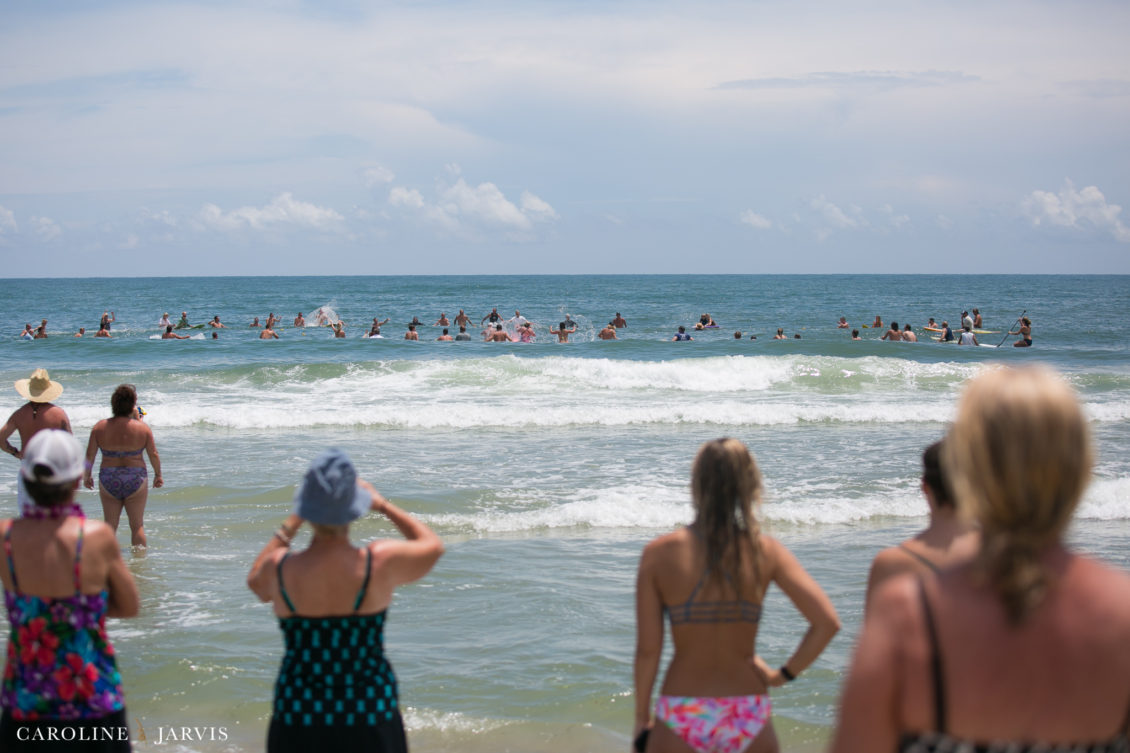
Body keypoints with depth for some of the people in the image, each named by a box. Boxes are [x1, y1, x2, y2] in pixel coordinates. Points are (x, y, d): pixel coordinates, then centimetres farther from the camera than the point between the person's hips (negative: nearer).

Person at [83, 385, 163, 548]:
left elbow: (89, 455, 1)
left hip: (108, 482, 1)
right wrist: (158, 475, 13)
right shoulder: (142, 428, -7)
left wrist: (87, 476, 15)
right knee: (137, 525, 8)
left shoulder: (100, 427, -4)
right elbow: (153, 455, -2)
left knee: (110, 525, 11)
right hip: (136, 481, -1)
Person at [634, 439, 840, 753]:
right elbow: (827, 622, -12)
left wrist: (641, 718, 7)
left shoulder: (659, 554, -6)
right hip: (747, 716, 1)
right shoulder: (766, 551, -4)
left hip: (681, 716, -1)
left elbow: (647, 649, -5)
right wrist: (783, 674, 1)